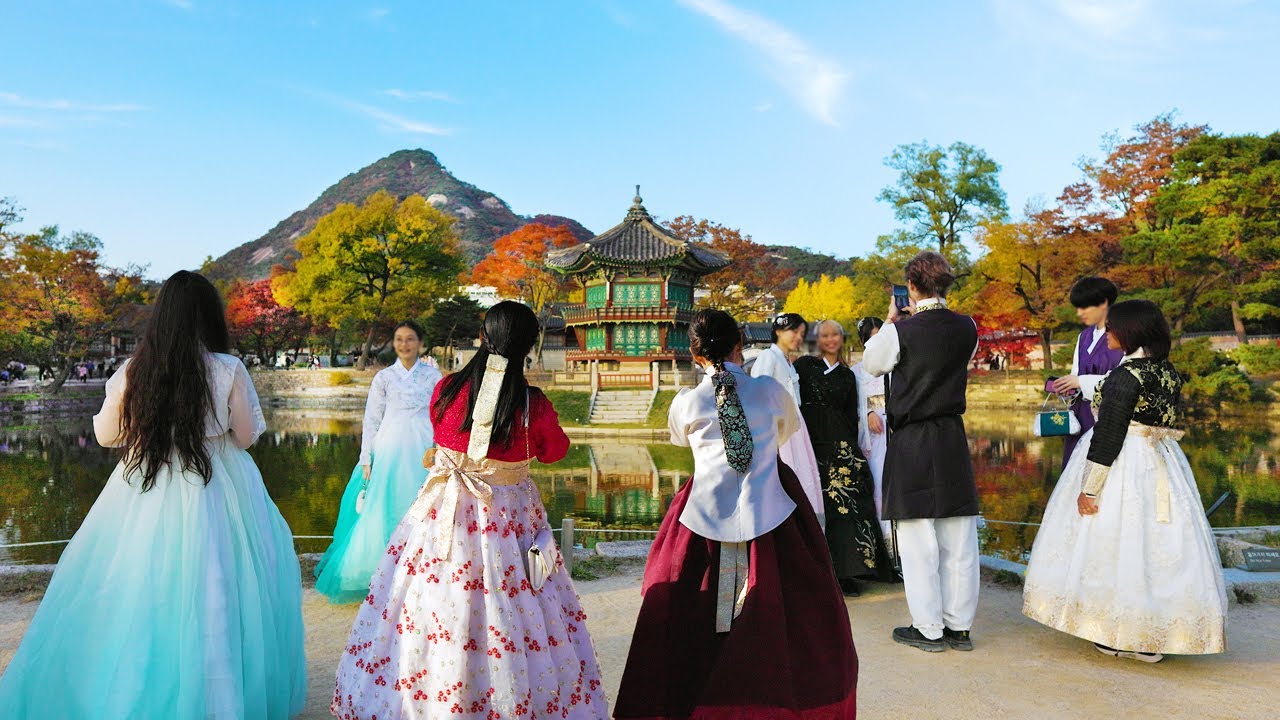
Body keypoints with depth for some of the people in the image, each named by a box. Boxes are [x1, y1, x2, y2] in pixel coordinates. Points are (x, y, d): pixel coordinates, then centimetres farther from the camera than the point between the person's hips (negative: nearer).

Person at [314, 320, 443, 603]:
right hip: (390, 450, 0)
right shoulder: (383, 377, 5)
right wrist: (366, 460, 0)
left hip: (424, 451, 0)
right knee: (385, 511, 0)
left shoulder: (433, 375, 5)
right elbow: (371, 420, 5)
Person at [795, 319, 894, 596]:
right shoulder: (804, 365, 7)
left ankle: (845, 572, -1)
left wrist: (851, 447, 9)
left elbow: (851, 416, 17)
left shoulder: (847, 375, 17)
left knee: (845, 500, -6)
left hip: (840, 442, 3)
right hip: (810, 440, -2)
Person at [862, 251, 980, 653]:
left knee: (918, 539, 3)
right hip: (953, 439, 5)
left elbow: (871, 363, 6)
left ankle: (929, 629, 10)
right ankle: (959, 626, 20)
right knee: (958, 538, 10)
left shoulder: (901, 331, -12)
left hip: (910, 442, -5)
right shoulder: (967, 329, 2)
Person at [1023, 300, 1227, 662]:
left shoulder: (1126, 375, -18)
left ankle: (1116, 635, 10)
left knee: (1114, 543, 2)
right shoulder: (1170, 372, 7)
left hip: (1123, 466, -8)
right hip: (1162, 467, 8)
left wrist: (1090, 487, -17)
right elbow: (1170, 424, 14)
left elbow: (1109, 433, -20)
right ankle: (1152, 637, 19)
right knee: (1157, 547, 12)